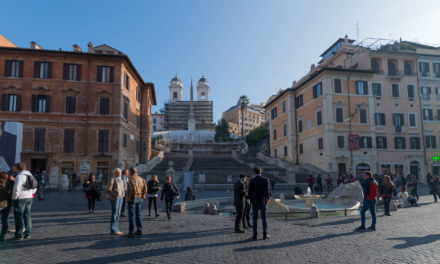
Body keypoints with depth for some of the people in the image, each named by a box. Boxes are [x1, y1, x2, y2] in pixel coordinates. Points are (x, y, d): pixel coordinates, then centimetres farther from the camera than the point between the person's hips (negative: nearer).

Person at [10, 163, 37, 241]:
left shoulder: (19, 176, -14)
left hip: (20, 198, -8)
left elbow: (16, 189, -21)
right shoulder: (29, 175, 13)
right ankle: (28, 234, 13)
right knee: (27, 216, 10)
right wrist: (29, 195, 17)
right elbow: (34, 188, 17)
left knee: (19, 217, -2)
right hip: (29, 198, 8)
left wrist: (14, 198, -8)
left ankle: (19, 235, 1)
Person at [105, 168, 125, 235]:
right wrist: (115, 194, -22)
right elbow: (108, 190, -16)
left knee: (118, 213, 9)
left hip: (120, 198, 9)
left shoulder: (119, 179, 15)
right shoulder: (112, 180, -11)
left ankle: (116, 229, 15)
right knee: (114, 214, -6)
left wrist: (123, 194, 11)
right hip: (114, 198, -9)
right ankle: (113, 230, -1)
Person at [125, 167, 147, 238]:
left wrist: (129, 199, -15)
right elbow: (145, 188, 3)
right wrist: (143, 197, 8)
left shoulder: (131, 179, -13)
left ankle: (131, 233, 1)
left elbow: (133, 190, -23)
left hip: (132, 199, -7)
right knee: (138, 214, 13)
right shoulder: (141, 179, 8)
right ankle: (139, 231, 17)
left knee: (131, 215, -2)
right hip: (140, 199, 7)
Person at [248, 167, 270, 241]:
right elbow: (267, 191, -7)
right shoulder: (265, 180, -5)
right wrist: (268, 198, 15)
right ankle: (265, 235, 10)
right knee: (264, 218, 8)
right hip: (262, 202, 0)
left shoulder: (251, 180, -4)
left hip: (254, 202, 0)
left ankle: (255, 235, 5)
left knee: (255, 219, 5)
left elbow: (250, 192, -2)